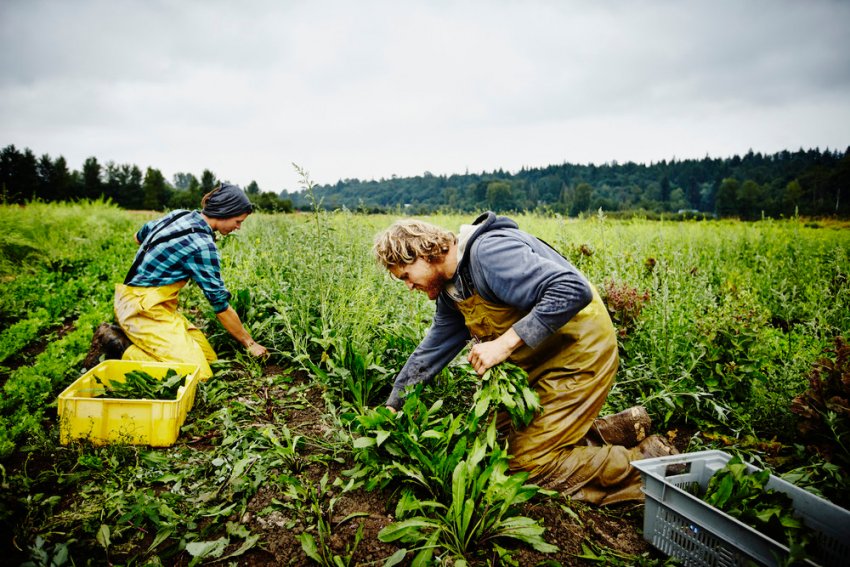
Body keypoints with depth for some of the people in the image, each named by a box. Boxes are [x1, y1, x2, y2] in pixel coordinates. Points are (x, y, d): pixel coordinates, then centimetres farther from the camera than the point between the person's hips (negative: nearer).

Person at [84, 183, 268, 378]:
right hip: (142, 309, -9)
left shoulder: (178, 215, 5)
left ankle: (128, 337, 6)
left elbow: (139, 237, 25)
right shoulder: (203, 245, -19)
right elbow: (221, 305, -13)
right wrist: (250, 343, -2)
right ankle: (118, 346, -9)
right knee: (198, 372, -20)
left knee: (209, 356, 4)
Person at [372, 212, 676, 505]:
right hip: (541, 359, 10)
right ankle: (619, 429, 19)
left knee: (531, 463, -7)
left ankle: (649, 460, 8)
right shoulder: (451, 290, 6)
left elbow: (574, 290, -32)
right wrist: (393, 406, 14)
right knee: (502, 435, 12)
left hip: (580, 349, -10)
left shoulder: (488, 252, -25)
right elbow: (432, 350, 16)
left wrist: (506, 342, -32)